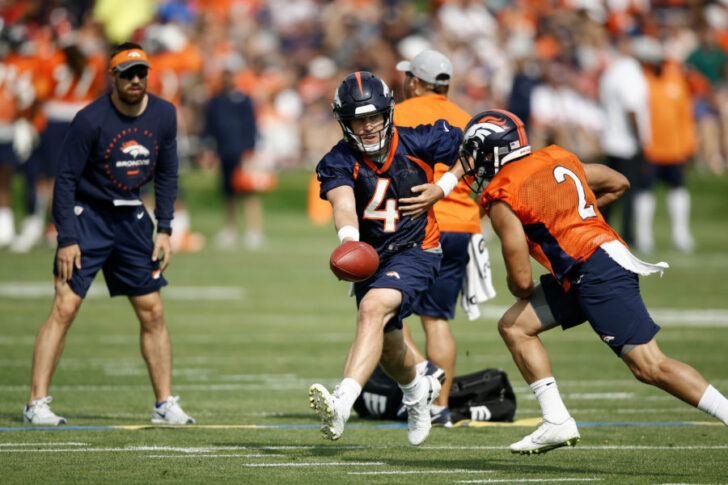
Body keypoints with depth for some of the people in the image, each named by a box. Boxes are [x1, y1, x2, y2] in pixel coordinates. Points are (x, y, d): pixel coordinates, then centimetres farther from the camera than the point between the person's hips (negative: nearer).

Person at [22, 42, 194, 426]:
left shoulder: (163, 115, -2)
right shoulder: (91, 119, -18)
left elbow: (167, 174, 9)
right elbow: (66, 178, -14)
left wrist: (164, 229, 3)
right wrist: (67, 239, -18)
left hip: (132, 219, 5)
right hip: (87, 215, -5)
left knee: (152, 312, 5)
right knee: (65, 306, -13)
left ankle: (166, 404, 13)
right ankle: (37, 403, -13)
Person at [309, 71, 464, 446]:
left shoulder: (417, 144, -11)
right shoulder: (339, 162, -12)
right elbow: (343, 201, -33)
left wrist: (444, 187, -11)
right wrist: (348, 238, -55)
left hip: (414, 251, -4)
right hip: (371, 257, 4)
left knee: (372, 310, -31)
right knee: (387, 347, 21)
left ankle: (342, 403, -45)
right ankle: (417, 390, 56)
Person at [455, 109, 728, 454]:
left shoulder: (502, 199, -7)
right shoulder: (555, 159, 16)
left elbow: (521, 281, -9)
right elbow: (618, 184, 26)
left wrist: (520, 291, 15)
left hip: (598, 273, -10)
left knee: (650, 367, -10)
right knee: (514, 326, 12)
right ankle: (557, 423, 8)